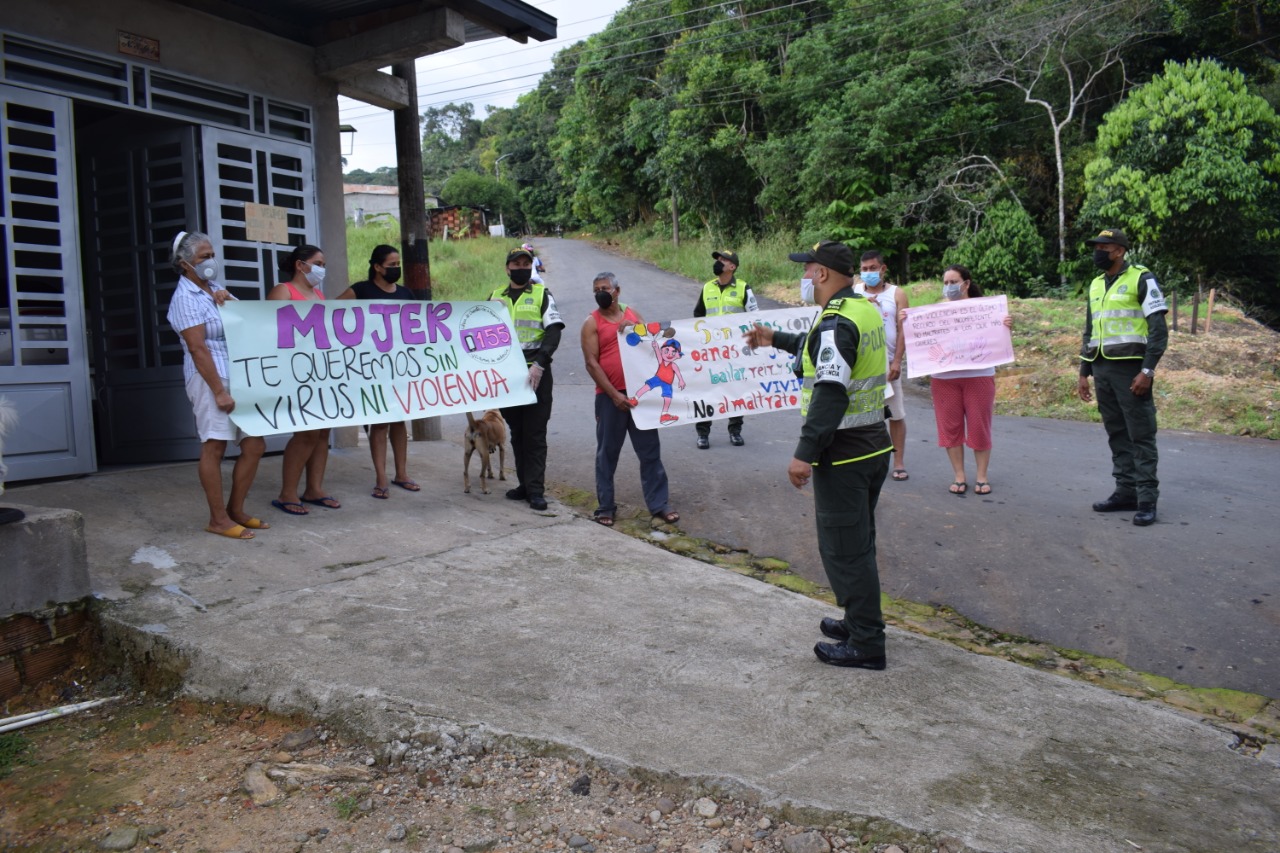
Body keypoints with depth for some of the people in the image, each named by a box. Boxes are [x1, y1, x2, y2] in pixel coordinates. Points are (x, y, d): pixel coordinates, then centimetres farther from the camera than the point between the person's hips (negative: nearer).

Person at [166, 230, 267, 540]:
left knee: (254, 445, 7)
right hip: (211, 378, -8)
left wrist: (229, 302, 3)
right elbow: (198, 349, -14)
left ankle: (236, 510, 19)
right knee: (214, 447, -2)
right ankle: (218, 519, 7)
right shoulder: (185, 299, -6)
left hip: (240, 376, 8)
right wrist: (219, 391, -19)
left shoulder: (215, 289, 17)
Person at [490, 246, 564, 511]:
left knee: (535, 434, -4)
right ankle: (525, 484, 19)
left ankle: (535, 490, -2)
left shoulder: (542, 295, 4)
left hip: (536, 373, -4)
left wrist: (539, 364, -18)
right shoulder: (495, 296, 13)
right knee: (516, 433, 10)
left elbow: (554, 332, -6)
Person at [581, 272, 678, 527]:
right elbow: (591, 363, -8)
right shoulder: (592, 322, 0)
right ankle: (605, 507, 16)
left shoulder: (632, 314, 11)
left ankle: (659, 504, 12)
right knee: (607, 453, 5)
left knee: (650, 450, 5)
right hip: (610, 396, -3)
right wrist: (614, 394, -13)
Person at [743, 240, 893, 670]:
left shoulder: (836, 322, -19)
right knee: (858, 543, 22)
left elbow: (831, 392, -29)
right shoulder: (866, 310, 11)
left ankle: (866, 645, 9)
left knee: (843, 549, 0)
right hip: (874, 446, 10)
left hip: (843, 455, -10)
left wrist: (805, 453, -28)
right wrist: (775, 339, 39)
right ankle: (860, 622, 36)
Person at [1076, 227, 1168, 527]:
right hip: (1102, 370, 7)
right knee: (1117, 435, 9)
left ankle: (1147, 499, -2)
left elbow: (1159, 330, -9)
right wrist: (1084, 373, 16)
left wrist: (1147, 371, -17)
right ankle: (1126, 492, 15)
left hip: (1131, 369, -7)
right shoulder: (1096, 285, 16)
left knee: (1141, 435, -5)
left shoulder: (1141, 279, -5)